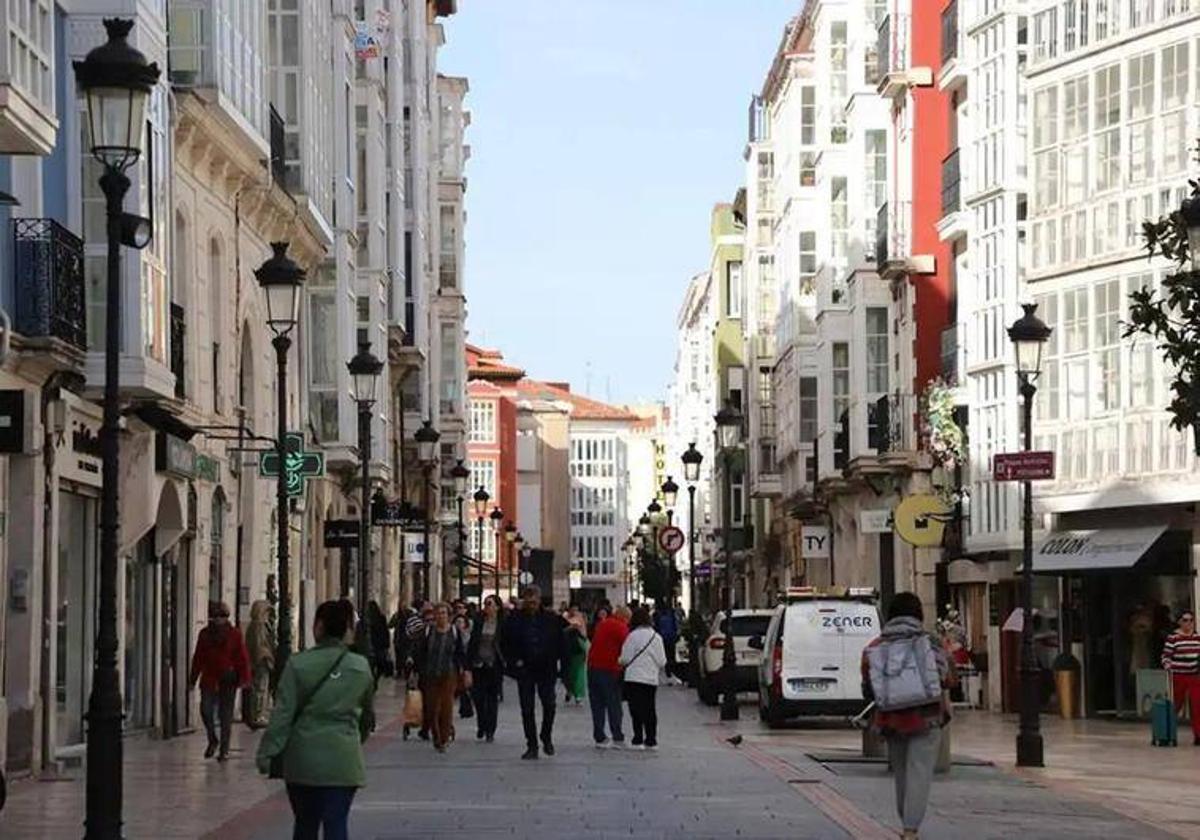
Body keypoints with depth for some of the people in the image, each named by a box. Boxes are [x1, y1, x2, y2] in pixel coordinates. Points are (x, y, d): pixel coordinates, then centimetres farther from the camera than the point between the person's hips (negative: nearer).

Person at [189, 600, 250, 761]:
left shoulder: (234, 634, 0)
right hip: (209, 680, 2)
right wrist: (193, 680, 10)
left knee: (226, 715, 2)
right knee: (206, 710, -7)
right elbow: (198, 658, 13)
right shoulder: (205, 634, 8)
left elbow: (242, 658, -1)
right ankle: (213, 740, 18)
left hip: (228, 681, -2)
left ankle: (224, 749, 11)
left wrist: (243, 679, -8)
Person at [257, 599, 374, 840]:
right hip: (343, 759, 0)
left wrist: (267, 752, -3)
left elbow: (283, 714, -8)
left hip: (303, 758, 0)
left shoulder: (297, 664, -6)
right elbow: (368, 714, 15)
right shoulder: (361, 667, 1)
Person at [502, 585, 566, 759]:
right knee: (527, 709, 2)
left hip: (546, 671, 0)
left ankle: (546, 737, 19)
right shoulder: (514, 620, -1)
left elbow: (560, 641, 8)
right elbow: (506, 645, 5)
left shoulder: (551, 619, 1)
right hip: (525, 671, 0)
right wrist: (514, 662, -6)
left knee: (549, 705, -6)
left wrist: (555, 659, -3)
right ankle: (531, 746, 9)